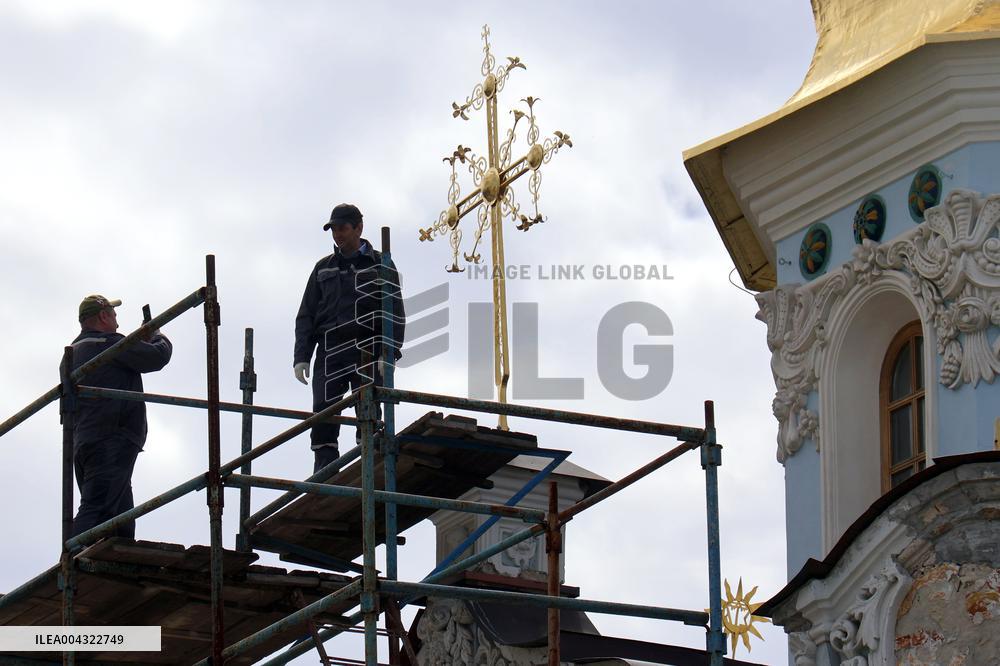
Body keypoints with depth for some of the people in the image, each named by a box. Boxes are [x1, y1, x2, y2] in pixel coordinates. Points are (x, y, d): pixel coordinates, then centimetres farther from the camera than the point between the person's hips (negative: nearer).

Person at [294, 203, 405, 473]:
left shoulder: (380, 265, 7)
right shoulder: (323, 268, 18)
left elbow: (395, 312, 1)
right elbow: (306, 315, 16)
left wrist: (389, 354, -12)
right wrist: (301, 357, 5)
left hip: (366, 352, -3)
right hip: (330, 352, 3)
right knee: (323, 416, -8)